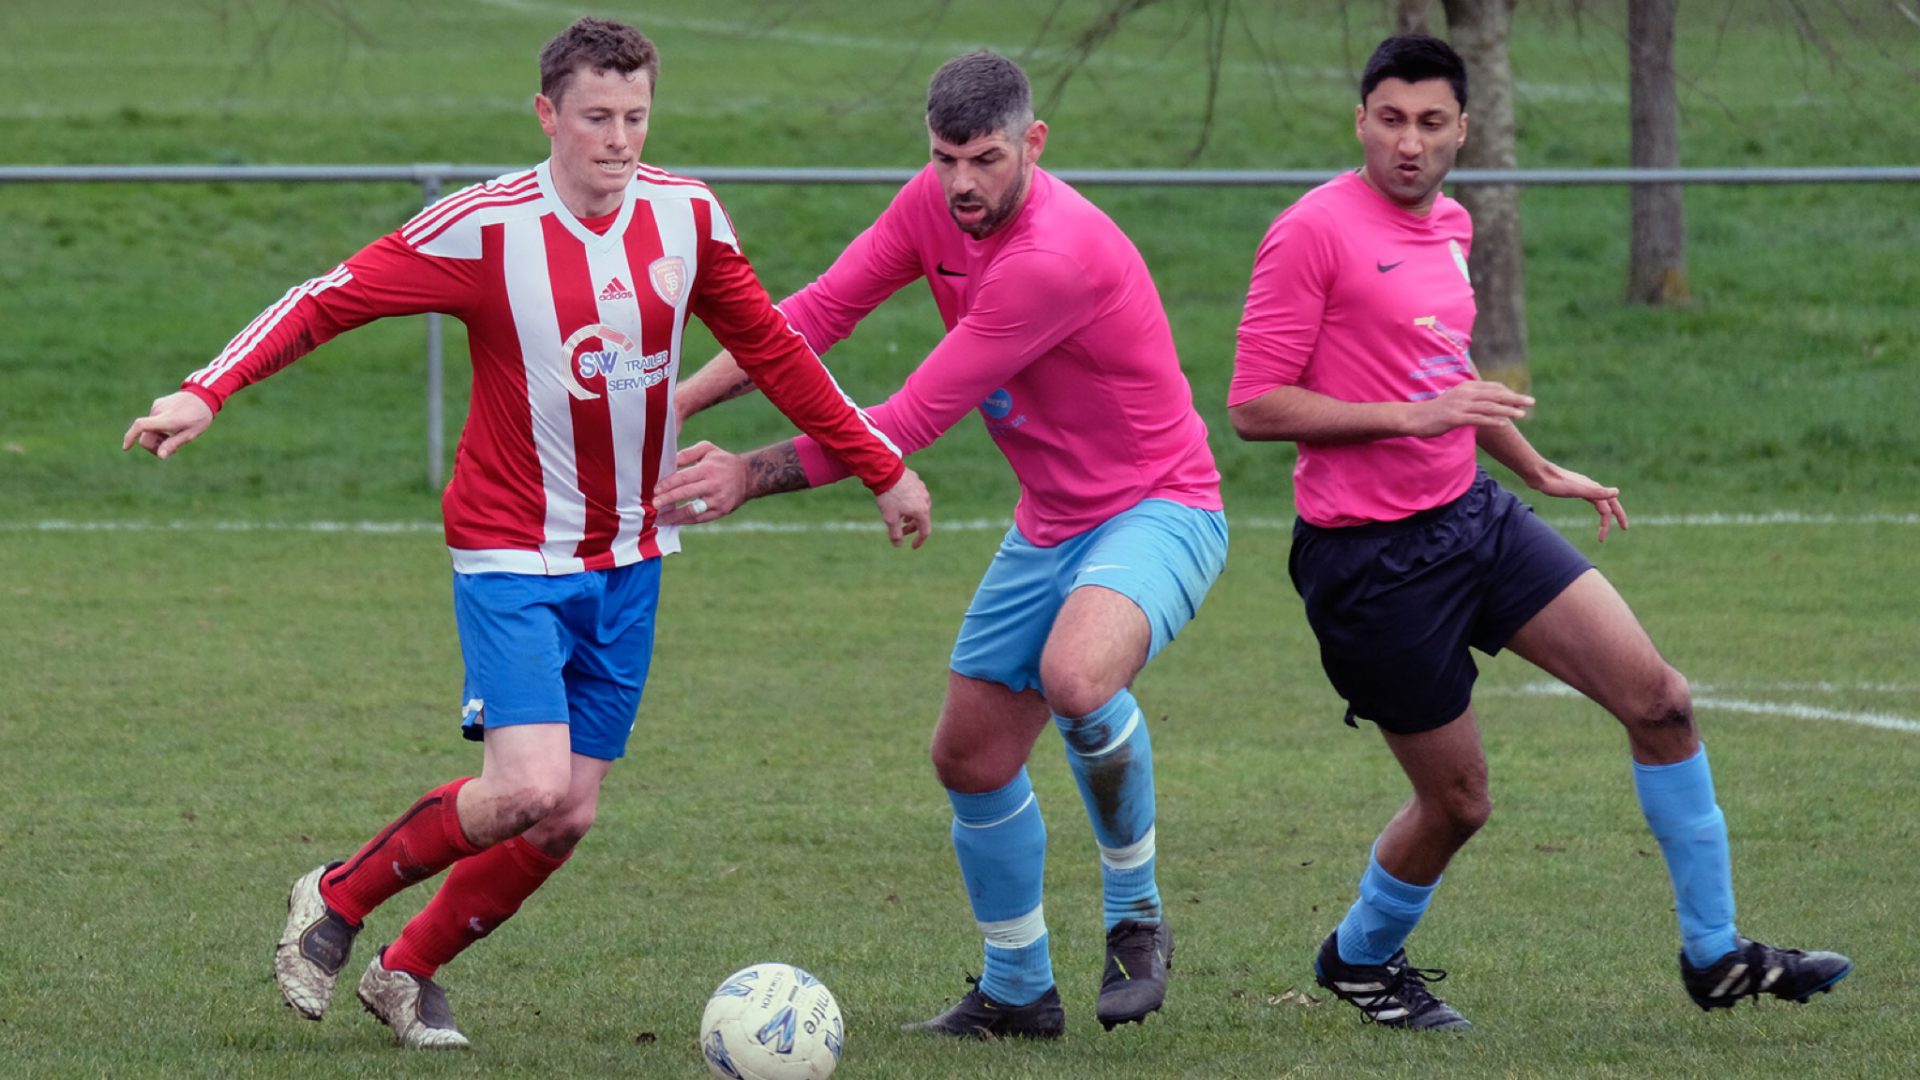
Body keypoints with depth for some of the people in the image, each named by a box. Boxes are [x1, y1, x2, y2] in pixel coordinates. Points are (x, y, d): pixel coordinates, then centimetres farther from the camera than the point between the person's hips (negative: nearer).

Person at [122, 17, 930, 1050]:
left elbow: (774, 352, 14)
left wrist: (884, 467, 18)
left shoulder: (687, 218, 0)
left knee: (567, 818, 3)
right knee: (529, 789, -20)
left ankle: (408, 973, 24)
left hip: (628, 560, 5)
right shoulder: (485, 229, -15)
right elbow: (327, 299, -13)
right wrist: (206, 391, -26)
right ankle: (334, 900, 4)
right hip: (512, 555, -5)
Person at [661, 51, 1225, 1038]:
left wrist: (754, 475, -24)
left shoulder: (1058, 257, -29)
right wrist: (680, 400, -12)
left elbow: (918, 417, -27)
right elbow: (820, 311, 1)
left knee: (1076, 675, -36)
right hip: (1050, 522, 8)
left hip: (1157, 509, -8)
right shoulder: (932, 206, -4)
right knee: (972, 759, 9)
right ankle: (1017, 990, 29)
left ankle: (1134, 914, -12)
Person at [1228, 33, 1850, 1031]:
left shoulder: (1448, 226, 11)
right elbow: (1254, 405, -17)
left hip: (1472, 514, 8)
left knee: (1657, 701, -1)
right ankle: (1358, 957, 31)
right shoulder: (1314, 232, -14)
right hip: (1373, 557, -8)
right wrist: (1413, 416, -22)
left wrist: (1540, 471, 33)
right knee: (1457, 800, 1)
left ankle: (1715, 956, 9)